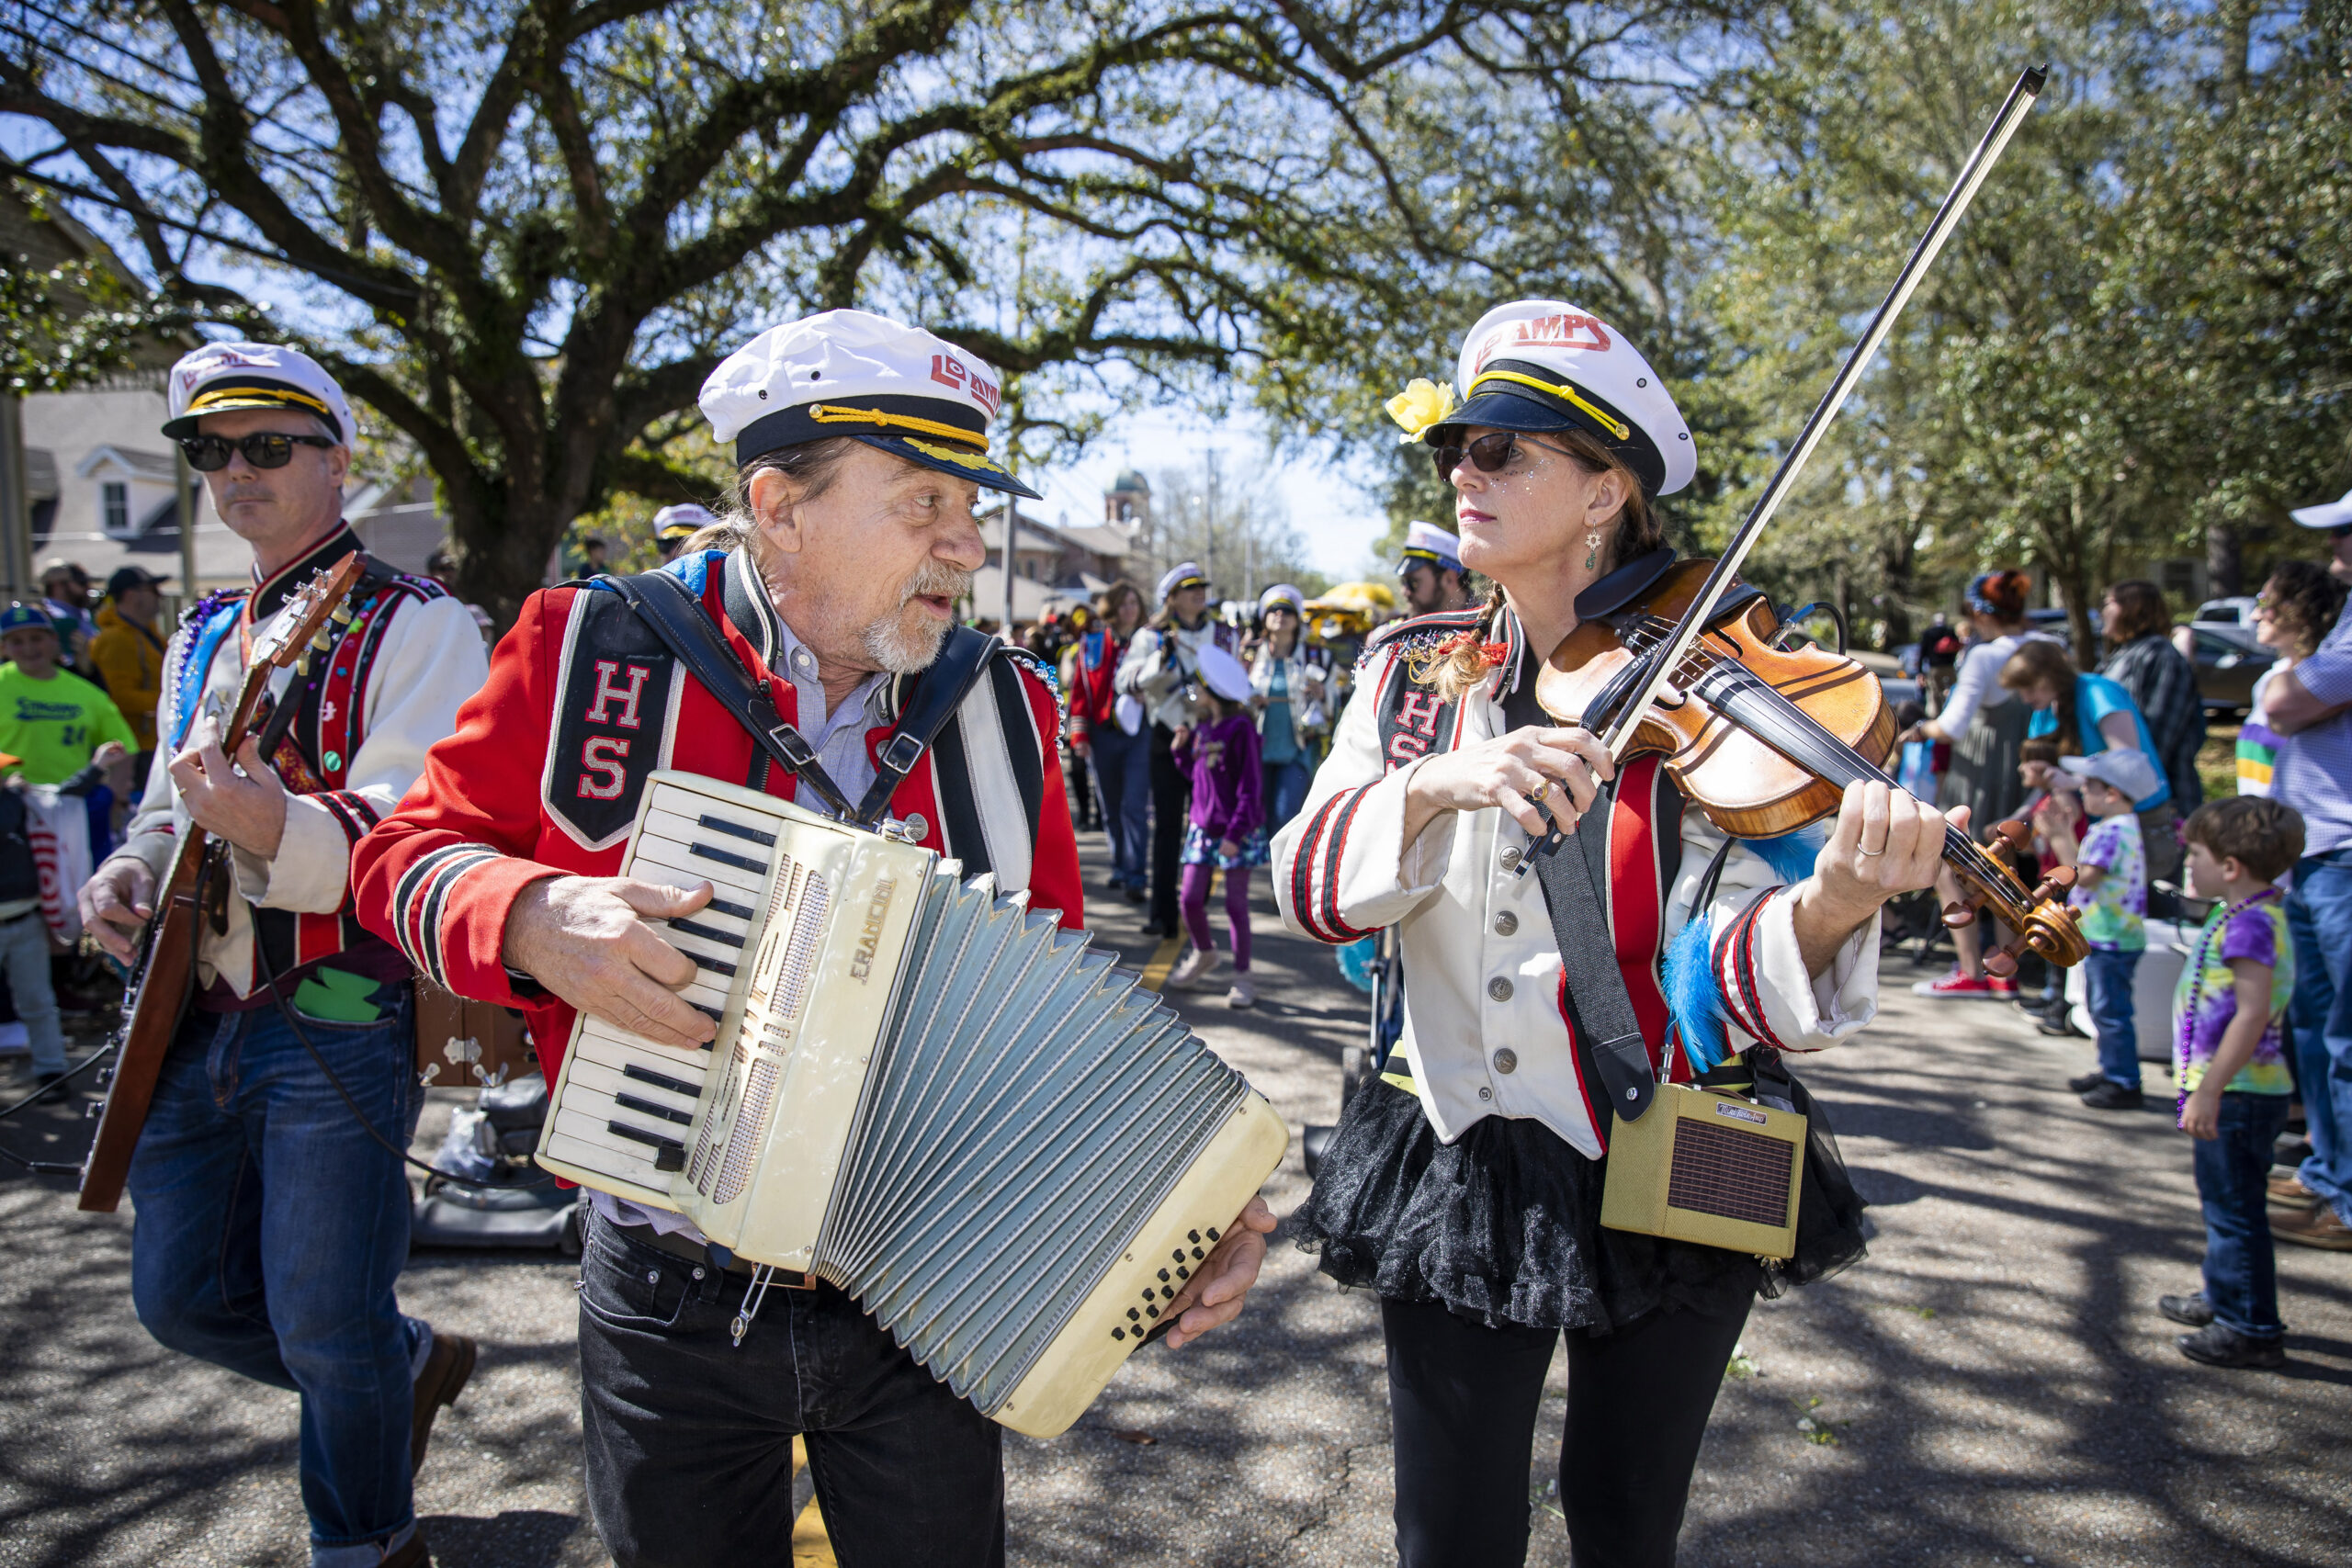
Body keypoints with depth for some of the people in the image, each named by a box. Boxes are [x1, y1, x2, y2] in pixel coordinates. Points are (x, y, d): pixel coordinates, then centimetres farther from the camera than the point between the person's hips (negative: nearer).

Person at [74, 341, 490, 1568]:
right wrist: (133, 870, 2)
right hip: (200, 1018, 8)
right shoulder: (204, 638, 16)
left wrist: (280, 832, -39)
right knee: (183, 1297, 15)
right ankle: (408, 1366, 38)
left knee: (326, 1328, -1)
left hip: (341, 1023, -8)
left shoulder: (412, 626, -8)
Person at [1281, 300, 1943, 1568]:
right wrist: (1438, 782, -30)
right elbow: (1309, 886, -12)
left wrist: (1828, 910, -40)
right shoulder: (1413, 673, 0)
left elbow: (1724, 980, -18)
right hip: (1454, 1175, 2)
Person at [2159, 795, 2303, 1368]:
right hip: (2239, 1089, 11)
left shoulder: (2250, 923, -21)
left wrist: (2209, 1091, -26)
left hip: (2241, 1093, -11)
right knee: (2224, 1202, 22)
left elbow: (2253, 1013, -27)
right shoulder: (2248, 916, 11)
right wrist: (2206, 1087, 23)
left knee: (2235, 1210, -2)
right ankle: (2226, 1299, 37)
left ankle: (2253, 1330, 7)